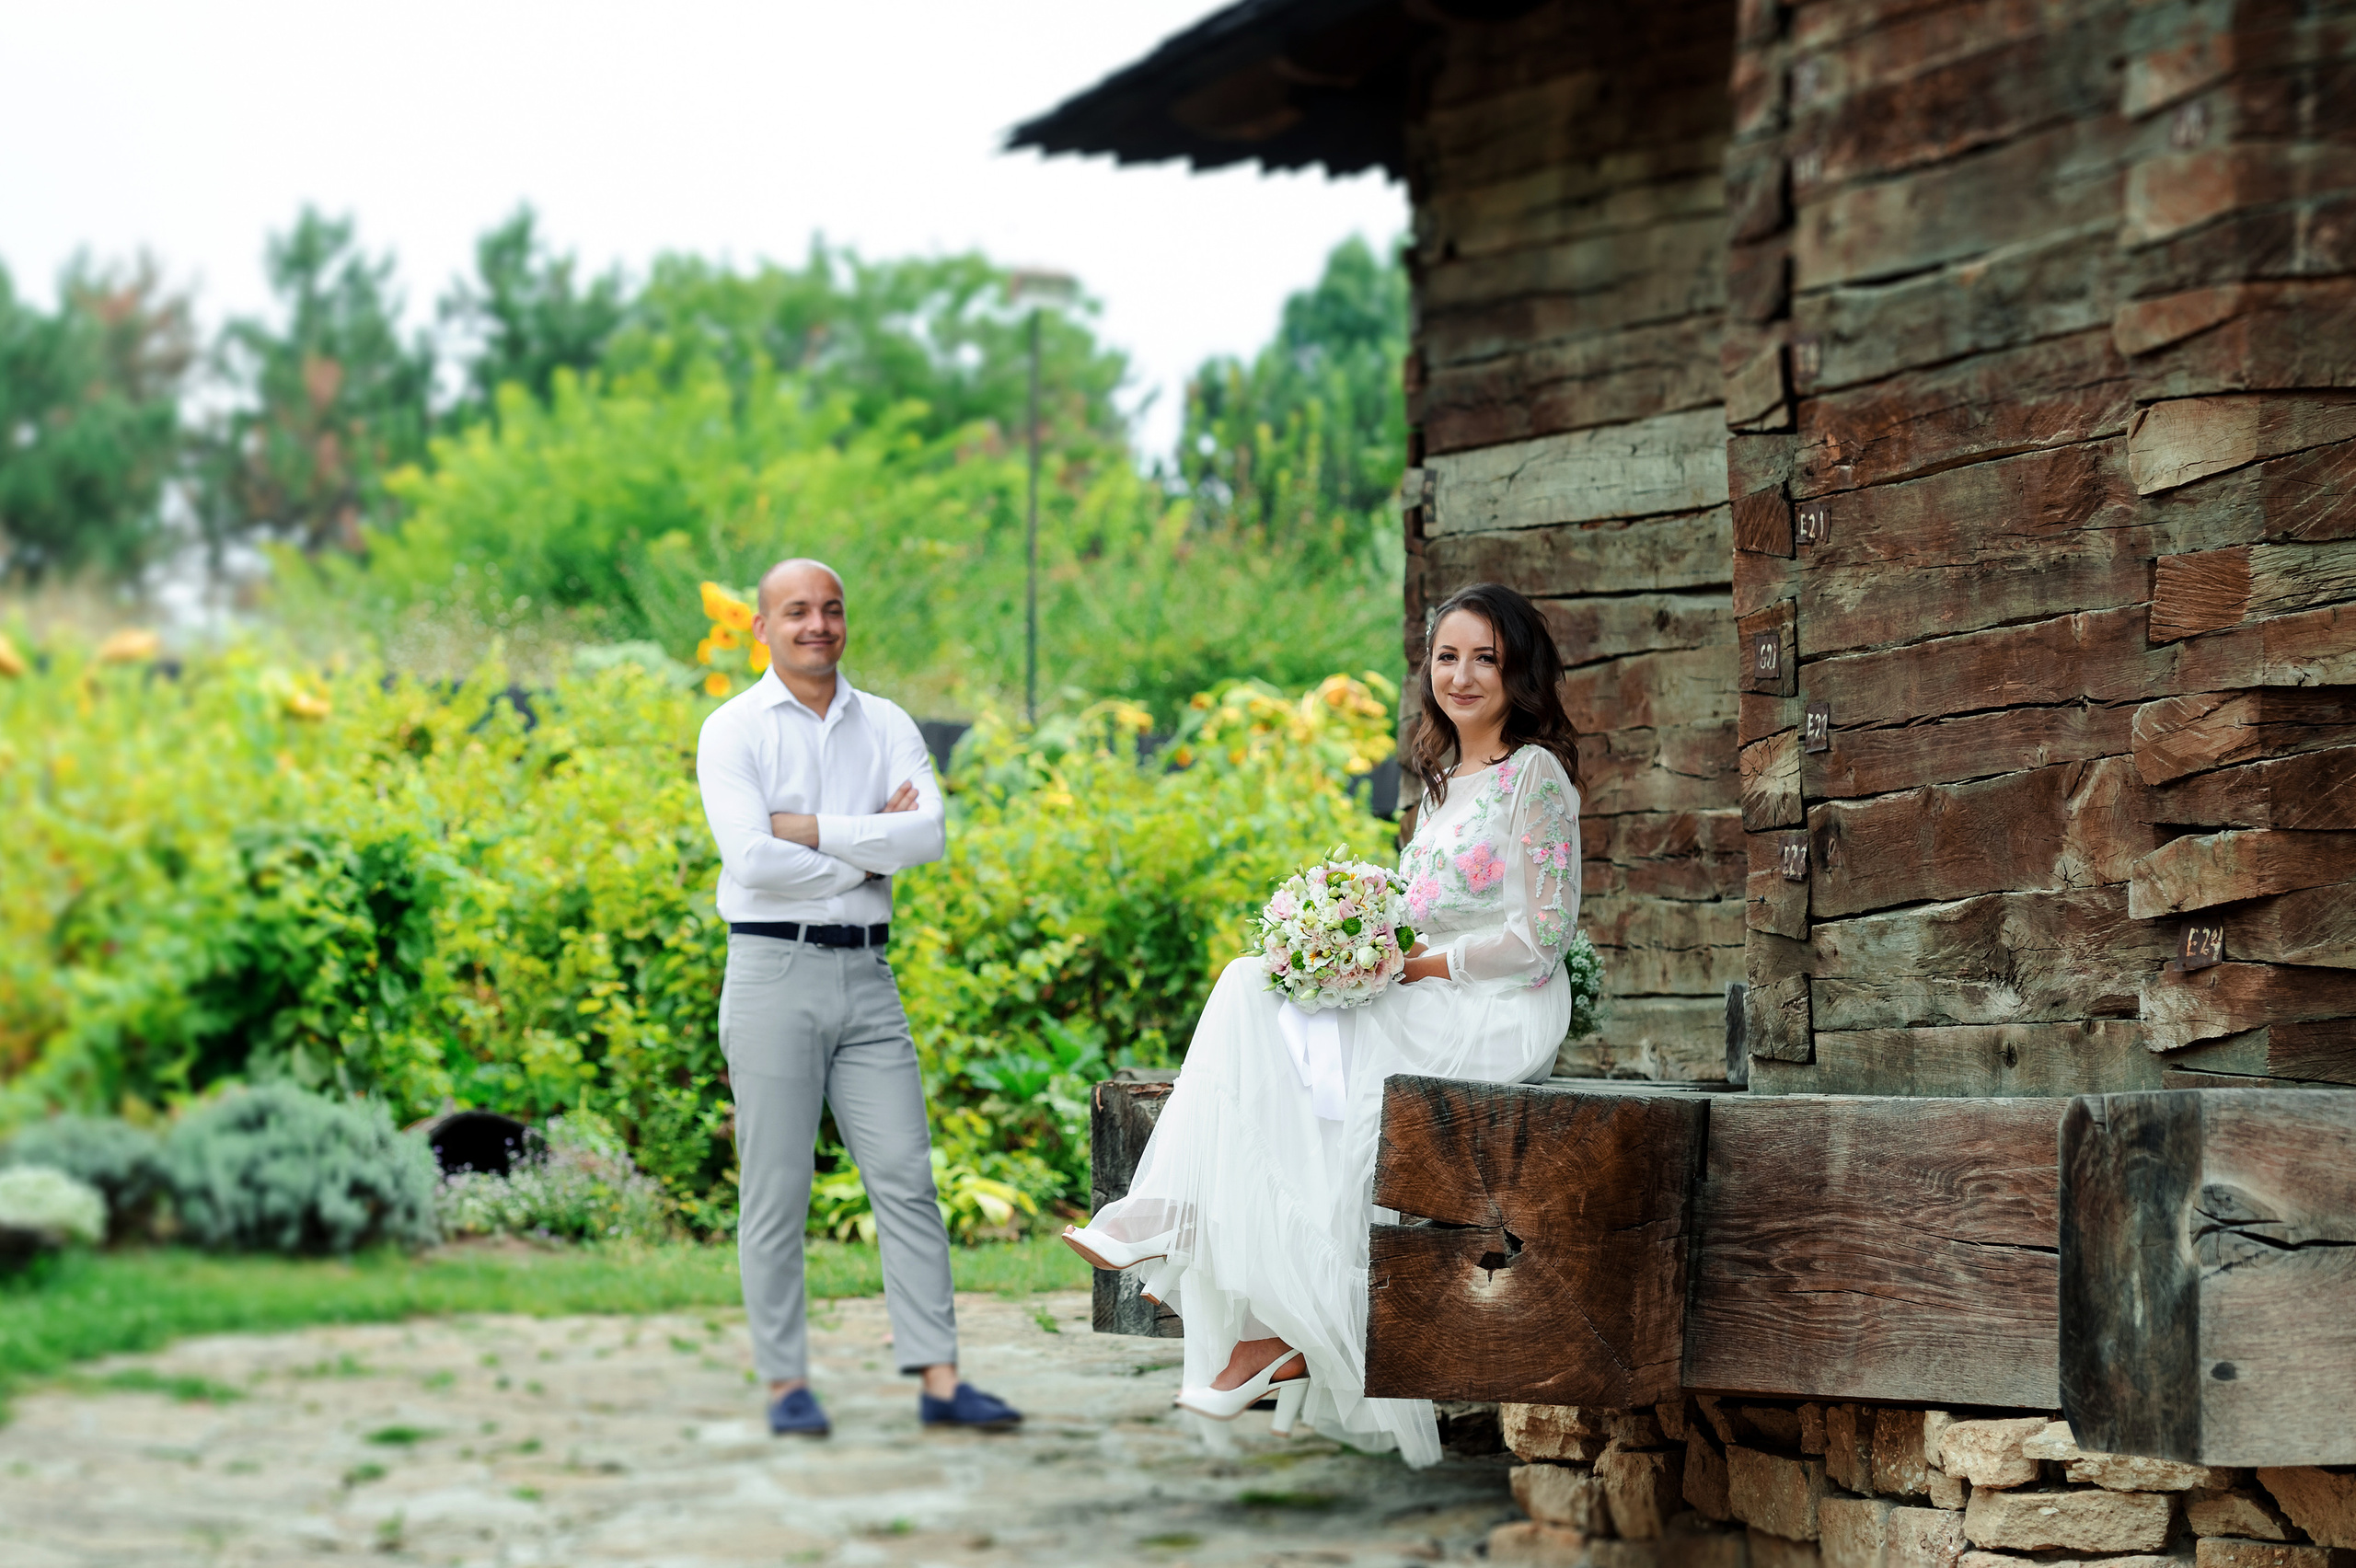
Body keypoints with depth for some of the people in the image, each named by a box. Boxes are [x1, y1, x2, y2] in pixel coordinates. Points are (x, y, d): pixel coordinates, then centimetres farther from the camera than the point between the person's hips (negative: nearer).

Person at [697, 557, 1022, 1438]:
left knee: (906, 1178, -1)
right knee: (776, 1192, 0)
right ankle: (787, 1383, 7)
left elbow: (928, 835, -7)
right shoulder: (733, 731, -1)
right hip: (775, 970, -4)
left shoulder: (888, 727, 11)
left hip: (867, 976, 4)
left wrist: (809, 829, -12)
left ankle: (939, 1380, -2)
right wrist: (867, 851, -6)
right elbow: (753, 860, -16)